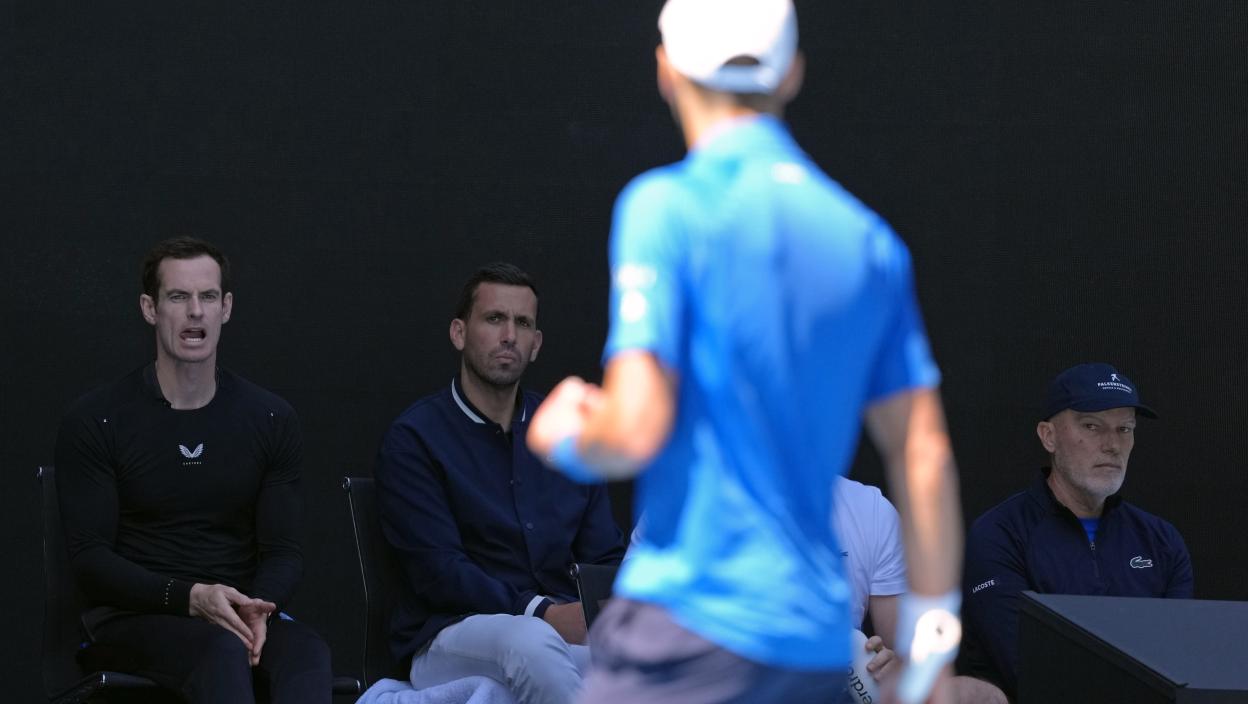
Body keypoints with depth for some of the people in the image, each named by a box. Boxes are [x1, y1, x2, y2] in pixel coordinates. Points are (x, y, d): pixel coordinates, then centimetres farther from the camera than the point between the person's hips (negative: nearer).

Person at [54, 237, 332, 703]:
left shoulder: (270, 420, 9)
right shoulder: (94, 421, 0)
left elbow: (283, 550, 9)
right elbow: (90, 558, -4)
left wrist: (255, 608, -16)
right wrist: (191, 597, -20)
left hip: (237, 612, 3)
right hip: (135, 614, -3)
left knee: (308, 652, -34)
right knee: (224, 650, -38)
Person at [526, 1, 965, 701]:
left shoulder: (667, 206, -8)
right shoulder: (870, 240, 9)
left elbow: (634, 428, -15)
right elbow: (925, 455, 9)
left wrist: (566, 437, 7)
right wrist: (932, 623, 17)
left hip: (695, 623, -6)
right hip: (820, 644, 6)